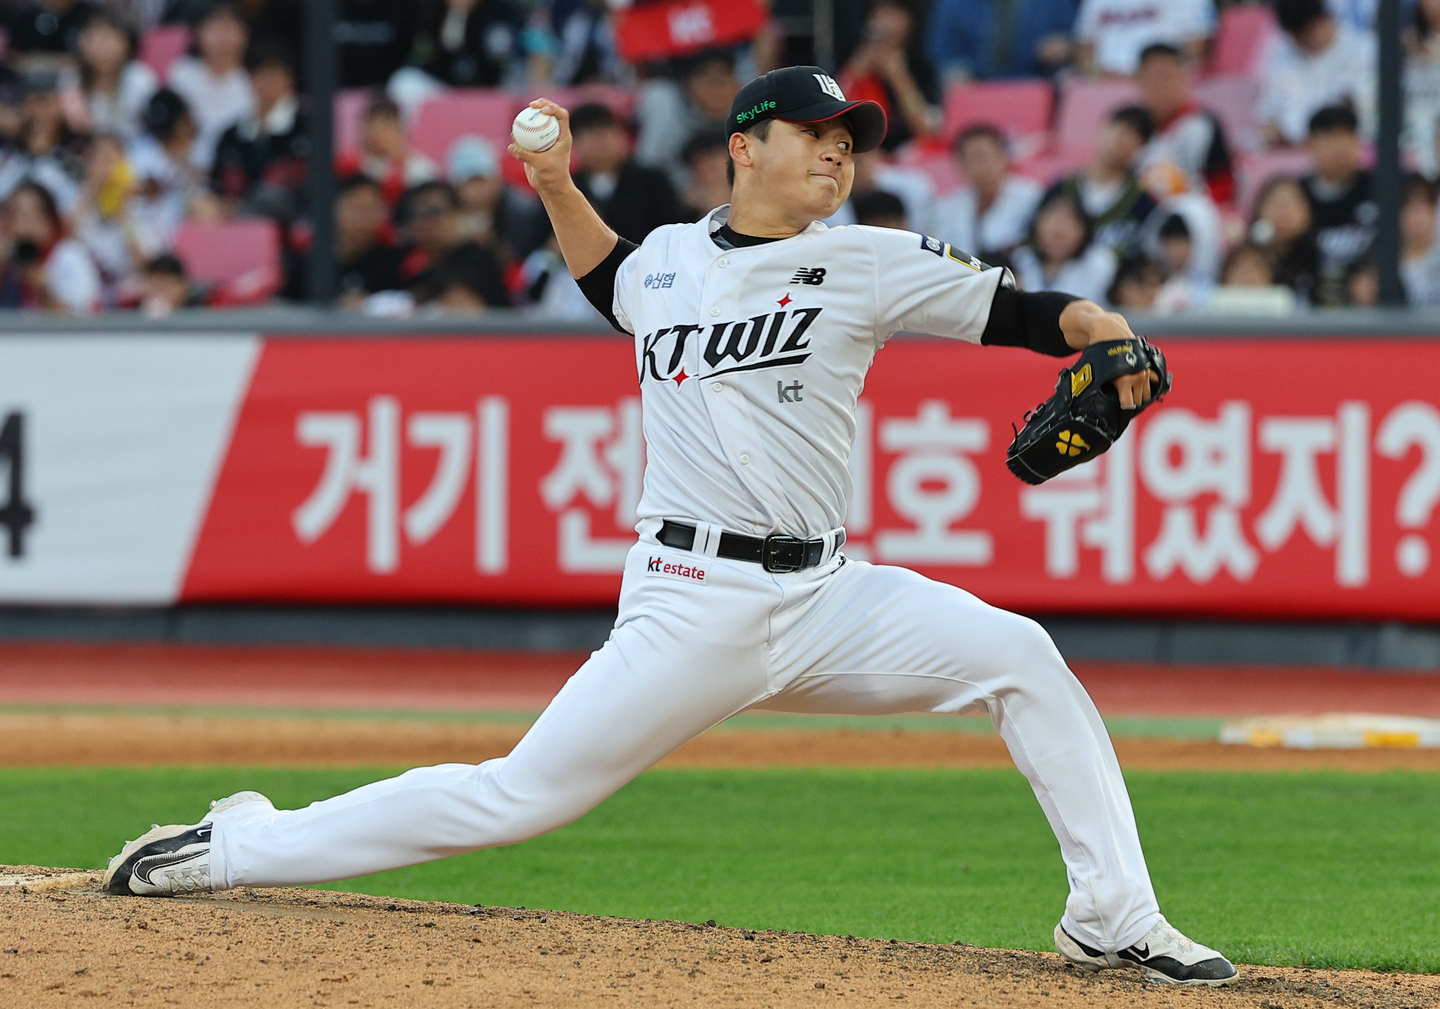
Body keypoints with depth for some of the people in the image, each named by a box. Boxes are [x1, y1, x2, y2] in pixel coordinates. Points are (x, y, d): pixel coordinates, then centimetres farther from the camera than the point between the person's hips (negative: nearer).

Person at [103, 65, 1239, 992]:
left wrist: (1104, 333, -21)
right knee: (519, 796, -6)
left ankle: (1113, 918, -9)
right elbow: (612, 281, 34)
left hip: (826, 598, 1)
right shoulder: (671, 257, 9)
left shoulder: (870, 264, 4)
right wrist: (559, 187, 21)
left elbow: (1016, 310, -3)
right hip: (695, 607, -1)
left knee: (1018, 656, -17)